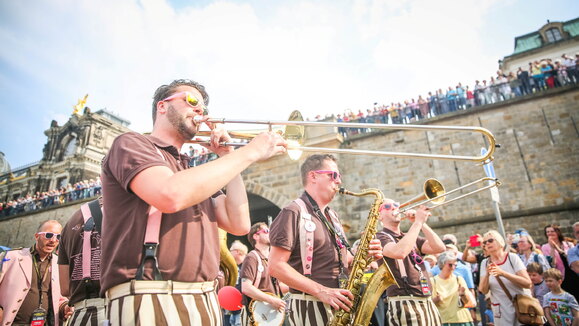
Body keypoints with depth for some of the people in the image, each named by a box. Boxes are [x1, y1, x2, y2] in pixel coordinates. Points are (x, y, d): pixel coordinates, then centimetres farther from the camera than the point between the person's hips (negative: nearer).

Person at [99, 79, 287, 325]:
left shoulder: (195, 175, 20)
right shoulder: (131, 144, 0)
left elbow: (239, 225, 7)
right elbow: (171, 196, -22)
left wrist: (228, 155, 7)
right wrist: (250, 152, -15)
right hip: (152, 302, -7)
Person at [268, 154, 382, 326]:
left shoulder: (332, 216, 14)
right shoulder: (293, 213, -13)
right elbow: (275, 266, -19)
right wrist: (321, 291, -22)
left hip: (340, 306, 8)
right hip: (310, 307, -8)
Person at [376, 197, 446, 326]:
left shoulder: (411, 237, 18)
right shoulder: (380, 237, -5)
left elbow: (439, 248, 4)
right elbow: (400, 252, -26)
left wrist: (421, 222, -3)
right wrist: (418, 222, -17)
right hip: (404, 304, -7)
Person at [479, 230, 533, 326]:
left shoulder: (512, 257, -8)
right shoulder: (485, 263, 1)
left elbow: (528, 284, -17)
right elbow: (483, 291, -6)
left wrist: (503, 273, -27)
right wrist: (487, 275, -23)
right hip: (501, 310, 2)